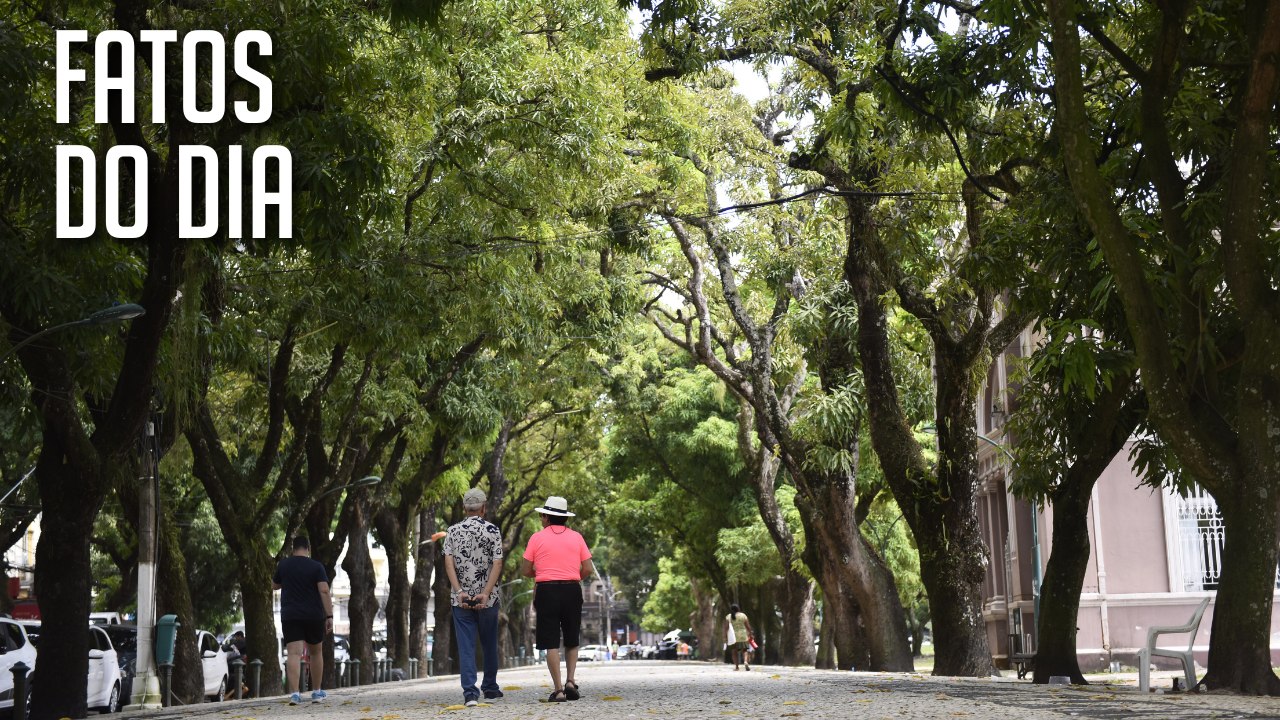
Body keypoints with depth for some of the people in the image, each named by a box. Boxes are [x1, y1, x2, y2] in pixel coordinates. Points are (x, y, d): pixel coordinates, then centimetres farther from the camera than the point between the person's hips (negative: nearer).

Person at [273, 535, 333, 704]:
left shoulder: (283, 565, 4)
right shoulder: (316, 567, -3)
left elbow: (274, 585, 20)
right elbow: (324, 591, -12)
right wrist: (329, 616, -12)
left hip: (290, 616, 0)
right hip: (313, 616, 0)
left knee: (294, 654, -8)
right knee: (316, 652, 16)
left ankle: (294, 693, -23)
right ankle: (317, 692, 22)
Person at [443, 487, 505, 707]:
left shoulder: (453, 531, 4)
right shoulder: (492, 530, -2)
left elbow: (448, 563, -6)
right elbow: (497, 564, -11)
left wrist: (459, 591, -12)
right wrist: (485, 593, -14)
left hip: (460, 598, 1)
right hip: (487, 598, -1)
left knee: (466, 646, -1)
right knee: (489, 644, 15)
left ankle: (470, 693, -12)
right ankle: (490, 689, 25)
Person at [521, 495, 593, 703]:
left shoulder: (537, 538, 1)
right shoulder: (576, 537, 6)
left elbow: (525, 570, 2)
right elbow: (588, 569, 2)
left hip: (547, 590, -2)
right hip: (572, 590, 2)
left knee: (551, 643, 0)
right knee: (572, 640, 15)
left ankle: (558, 689, -5)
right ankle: (570, 681, 1)